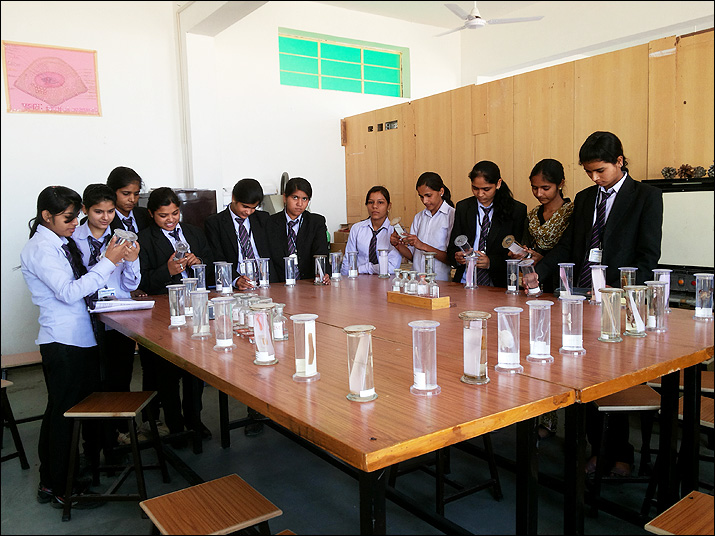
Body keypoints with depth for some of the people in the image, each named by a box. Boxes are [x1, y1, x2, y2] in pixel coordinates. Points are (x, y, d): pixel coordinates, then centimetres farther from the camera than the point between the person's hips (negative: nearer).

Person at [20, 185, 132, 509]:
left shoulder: (62, 243, 13)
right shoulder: (40, 249, -13)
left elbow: (83, 282, 12)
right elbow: (69, 292, -21)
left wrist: (111, 257, -1)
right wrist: (108, 262, -20)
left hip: (79, 339, 9)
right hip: (63, 343, -9)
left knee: (59, 412, 17)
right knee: (64, 413, 1)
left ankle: (49, 483, 30)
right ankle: (62, 491, 14)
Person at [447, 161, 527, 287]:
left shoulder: (517, 210, 3)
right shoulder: (463, 208, 12)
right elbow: (452, 248, 12)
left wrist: (491, 262, -15)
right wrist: (457, 257, -11)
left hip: (498, 285, -4)